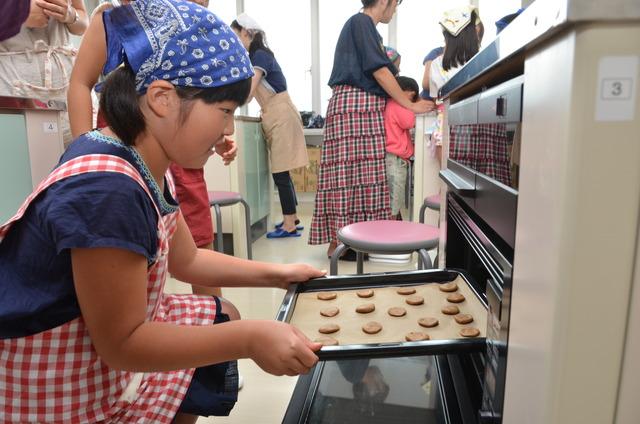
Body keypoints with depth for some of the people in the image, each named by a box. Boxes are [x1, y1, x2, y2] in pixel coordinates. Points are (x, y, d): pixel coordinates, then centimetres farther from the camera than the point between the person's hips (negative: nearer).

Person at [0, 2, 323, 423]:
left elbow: (186, 259, 9)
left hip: (108, 338, 8)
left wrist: (274, 273, 5)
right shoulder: (106, 190, -32)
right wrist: (250, 338, -26)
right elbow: (122, 344, -25)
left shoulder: (147, 167, -4)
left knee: (223, 317, 17)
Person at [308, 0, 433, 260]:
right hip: (355, 105, -9)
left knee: (359, 172, 4)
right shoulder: (362, 21, -2)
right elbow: (379, 70, -9)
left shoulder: (363, 25, 27)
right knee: (349, 171, -11)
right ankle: (338, 243, -8)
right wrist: (410, 105, -4)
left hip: (365, 109, 9)